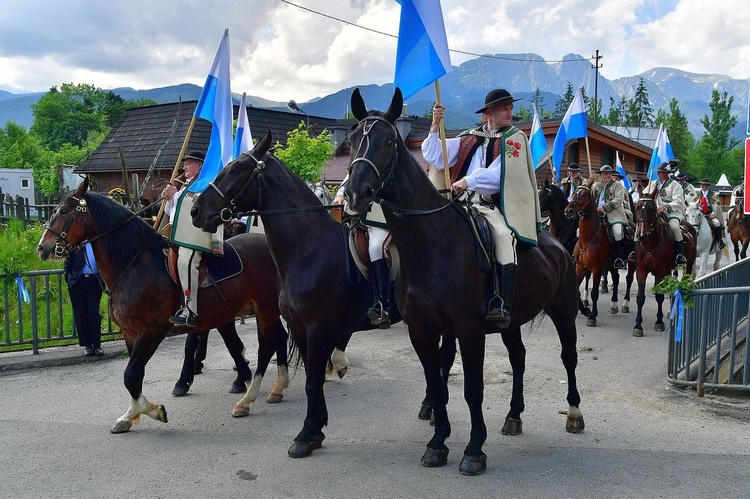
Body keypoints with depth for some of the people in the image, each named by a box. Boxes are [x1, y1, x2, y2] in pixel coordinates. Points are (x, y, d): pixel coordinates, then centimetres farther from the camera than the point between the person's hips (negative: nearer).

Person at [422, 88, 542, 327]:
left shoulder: (514, 138, 9)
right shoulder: (469, 138, 20)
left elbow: (500, 175, -6)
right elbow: (436, 158, 13)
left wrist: (469, 181, -14)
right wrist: (435, 126, 2)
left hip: (493, 206, -4)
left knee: (504, 235, -33)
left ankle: (501, 307, -36)